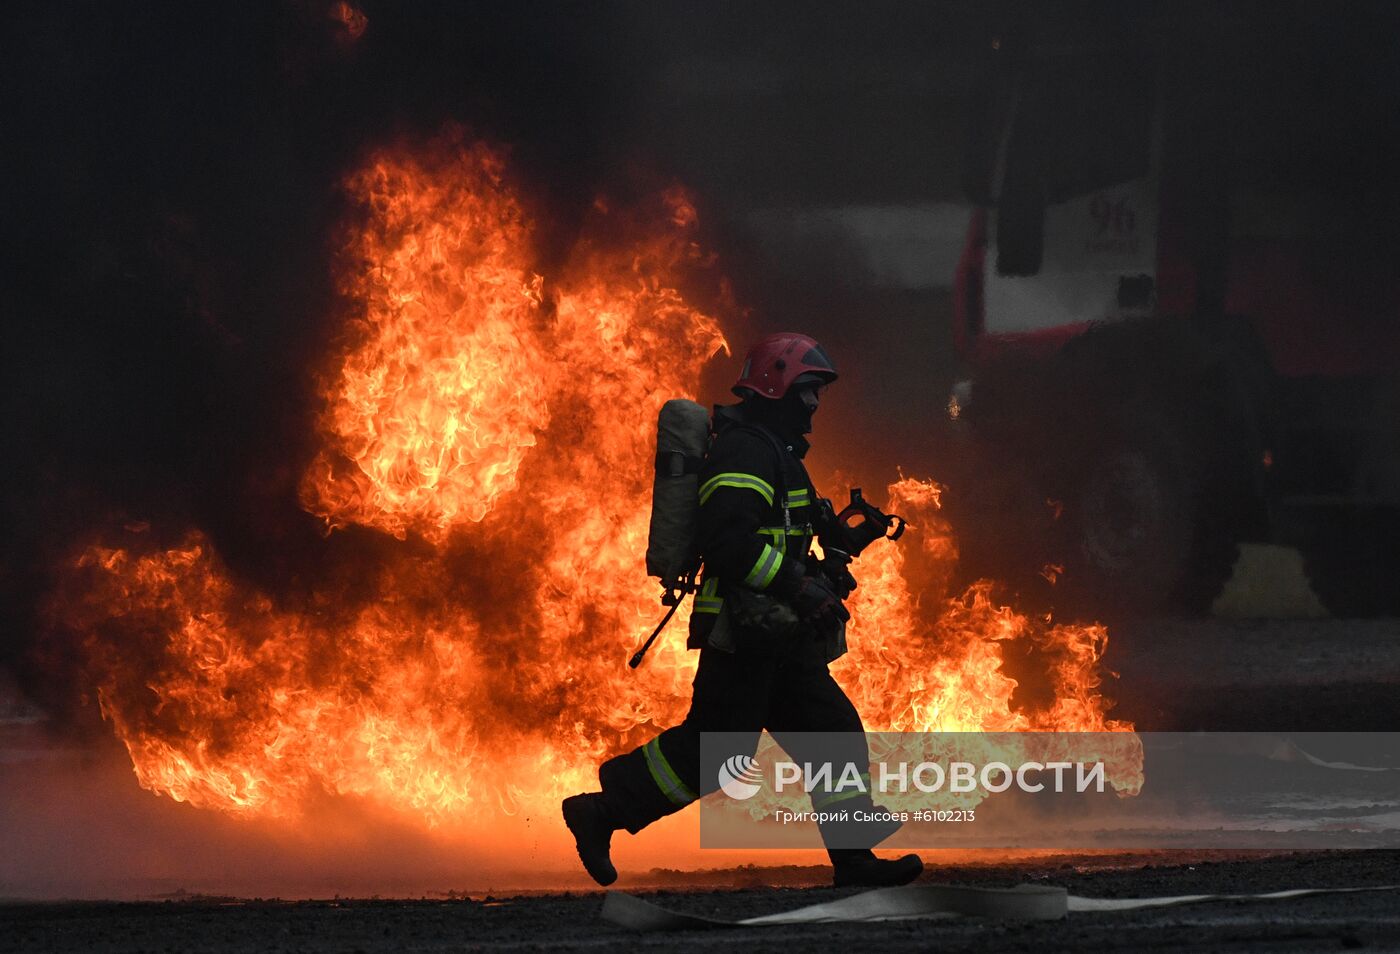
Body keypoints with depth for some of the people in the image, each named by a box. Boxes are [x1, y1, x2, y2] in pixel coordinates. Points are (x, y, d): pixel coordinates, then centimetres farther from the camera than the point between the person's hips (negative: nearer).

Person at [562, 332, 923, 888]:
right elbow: (727, 539, -26)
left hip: (777, 638, 10)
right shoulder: (746, 451, -14)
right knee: (711, 749, -9)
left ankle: (856, 861, 6)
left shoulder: (775, 451, 21)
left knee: (833, 734, 6)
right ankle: (601, 814, 1)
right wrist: (799, 585, -25)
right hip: (746, 633, -10)